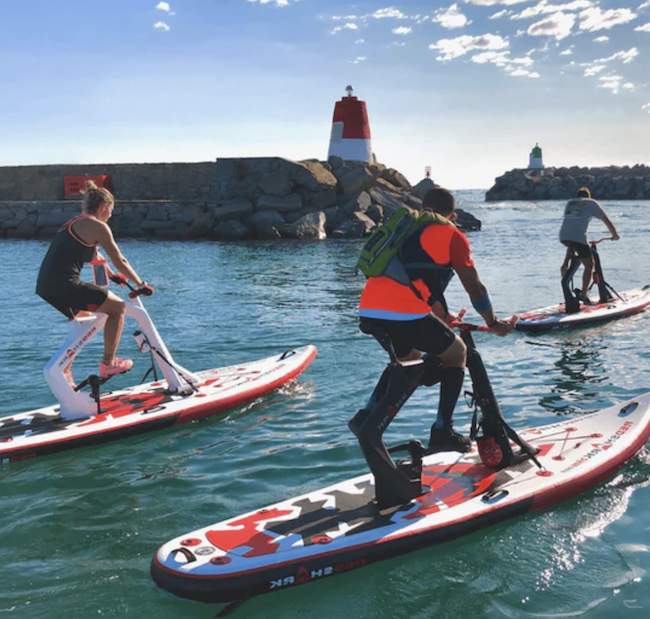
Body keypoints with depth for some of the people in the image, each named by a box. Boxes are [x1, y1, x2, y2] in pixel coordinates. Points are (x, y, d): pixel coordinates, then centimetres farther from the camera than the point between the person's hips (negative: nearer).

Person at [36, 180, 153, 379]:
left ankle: (63, 371, 36)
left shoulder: (73, 223, 23)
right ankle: (108, 363, 8)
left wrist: (112, 275, 51)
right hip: (65, 287, -9)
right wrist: (142, 285, 11)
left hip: (45, 288, 9)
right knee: (118, 306, 5)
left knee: (82, 317, 34)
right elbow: (120, 262, -1)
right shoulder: (97, 226, -4)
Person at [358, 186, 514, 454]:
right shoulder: (451, 234, 9)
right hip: (405, 314, -7)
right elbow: (475, 289, 10)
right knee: (457, 352, 17)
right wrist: (493, 323, 26)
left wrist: (441, 316, 48)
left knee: (408, 357, 33)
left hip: (368, 311, 7)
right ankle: (442, 432, 12)